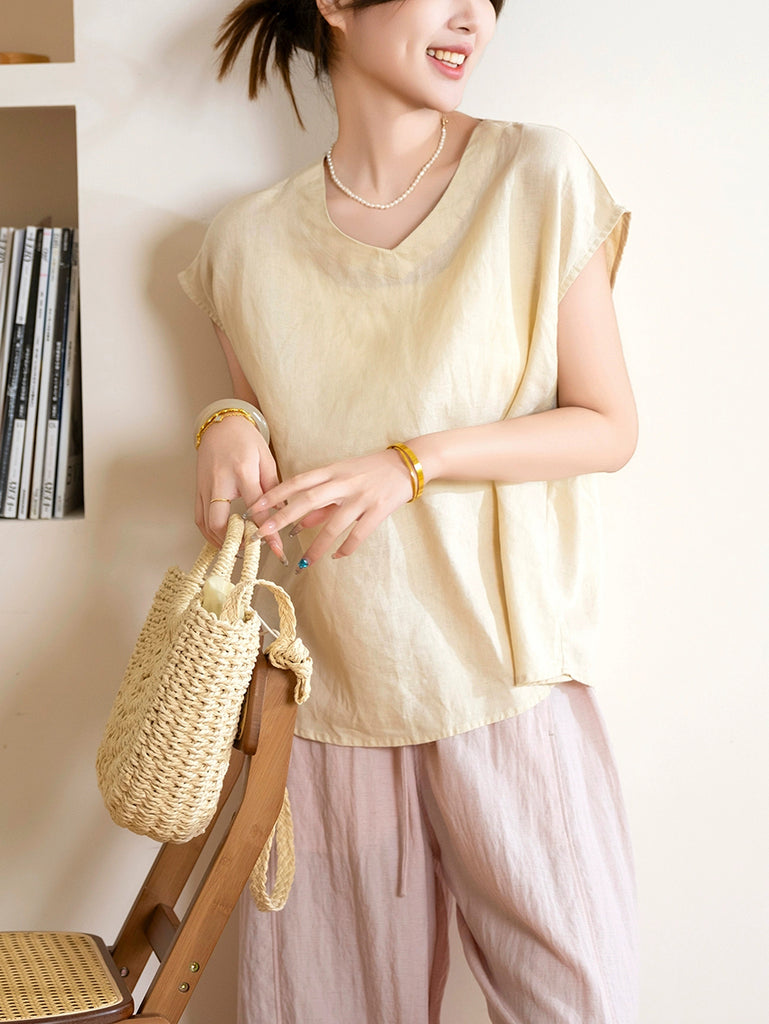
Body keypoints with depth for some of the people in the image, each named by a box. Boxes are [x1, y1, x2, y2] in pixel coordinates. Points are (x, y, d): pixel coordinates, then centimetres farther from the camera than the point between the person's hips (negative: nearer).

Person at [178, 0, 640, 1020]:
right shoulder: (249, 240, 4)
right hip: (327, 690, 2)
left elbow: (609, 428, -3)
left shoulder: (539, 177, -4)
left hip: (506, 679, -1)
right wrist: (230, 425, -6)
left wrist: (415, 461, -16)